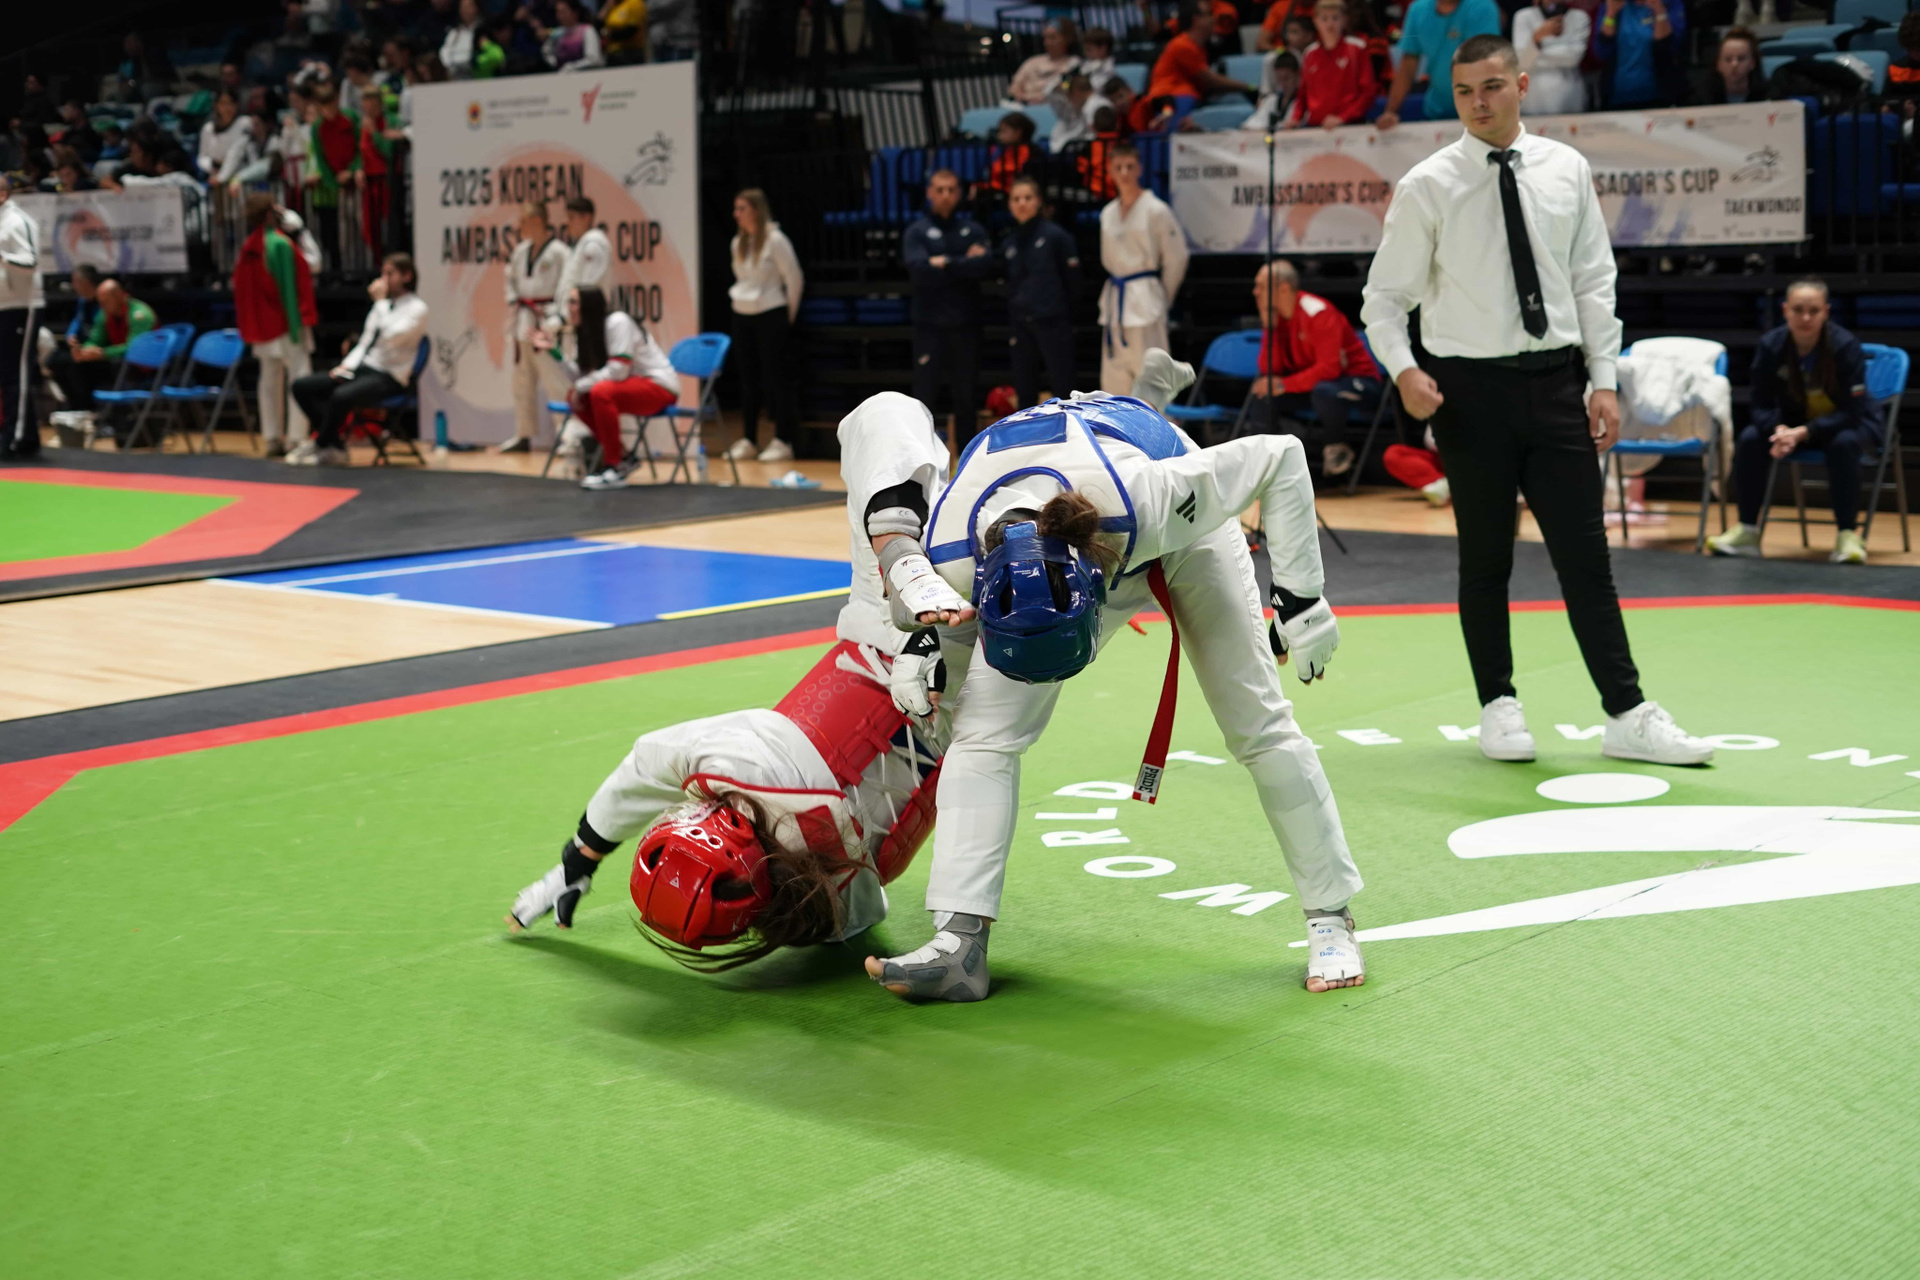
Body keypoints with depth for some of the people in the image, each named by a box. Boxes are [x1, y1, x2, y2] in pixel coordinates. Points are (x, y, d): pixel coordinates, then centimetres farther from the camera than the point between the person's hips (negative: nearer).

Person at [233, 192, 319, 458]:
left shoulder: (246, 247, 9)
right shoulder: (279, 244, -14)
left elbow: (241, 287, 13)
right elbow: (288, 287, -17)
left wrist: (250, 329, 18)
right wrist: (297, 325, -16)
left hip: (261, 324, 8)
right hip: (285, 323, -8)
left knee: (270, 380, 13)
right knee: (300, 379, -7)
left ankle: (273, 439, 13)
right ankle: (296, 439, -15)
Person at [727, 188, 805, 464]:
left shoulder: (775, 240, -10)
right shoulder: (738, 242, 9)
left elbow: (795, 280, -7)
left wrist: (787, 315, -1)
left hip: (770, 317, -6)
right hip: (742, 316, 6)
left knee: (775, 377, -3)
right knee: (748, 379, 8)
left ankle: (782, 441, 1)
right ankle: (748, 440, 13)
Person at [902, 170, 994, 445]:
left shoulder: (974, 231, 10)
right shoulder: (917, 232, 3)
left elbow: (986, 266, -7)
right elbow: (920, 269, -14)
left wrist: (947, 264, -11)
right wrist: (965, 264, -10)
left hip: (966, 326, 2)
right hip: (930, 327, -2)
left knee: (966, 397, 8)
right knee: (923, 396, -1)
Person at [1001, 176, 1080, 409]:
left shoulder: (1055, 236, -4)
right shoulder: (1007, 242, 8)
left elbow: (1072, 283, -3)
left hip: (1052, 322, -5)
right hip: (1020, 325, 5)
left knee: (1062, 386, -4)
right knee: (1024, 389, 11)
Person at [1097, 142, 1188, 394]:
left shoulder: (1156, 210, -7)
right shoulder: (1108, 214, 11)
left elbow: (1175, 259, -5)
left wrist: (1161, 297, 0)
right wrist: (1118, 288, 11)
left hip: (1145, 304, -6)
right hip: (1114, 302, 6)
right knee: (1113, 378, 9)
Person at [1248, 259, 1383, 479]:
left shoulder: (1318, 313, -21)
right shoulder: (1274, 315, 1)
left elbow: (1329, 369, -28)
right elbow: (1269, 370, -5)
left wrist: (1285, 384, -32)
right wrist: (1268, 327, -15)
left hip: (1357, 380, -7)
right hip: (1310, 382, 7)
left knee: (1323, 391, -41)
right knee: (1261, 402, -12)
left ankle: (1338, 448, -12)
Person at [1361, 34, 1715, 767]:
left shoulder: (1566, 171, 5)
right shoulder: (1427, 187, -3)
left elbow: (1593, 281, 9)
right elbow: (1385, 298, -1)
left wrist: (1604, 380, 2)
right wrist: (1404, 370, -17)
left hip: (1554, 382, 2)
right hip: (1471, 387, -2)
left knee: (1584, 555, 3)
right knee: (1485, 558, 8)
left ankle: (1627, 716, 7)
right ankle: (1499, 707, 21)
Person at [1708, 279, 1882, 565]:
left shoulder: (1845, 346, -25)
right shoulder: (1771, 346, -16)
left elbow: (1851, 412, -25)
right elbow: (1762, 406, -11)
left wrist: (1802, 433, -37)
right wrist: (1779, 430, -35)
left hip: (1851, 424, -3)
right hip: (1794, 424, 3)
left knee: (1844, 443, -37)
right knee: (1749, 438, -22)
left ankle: (1847, 534, -27)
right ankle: (1747, 531, -13)